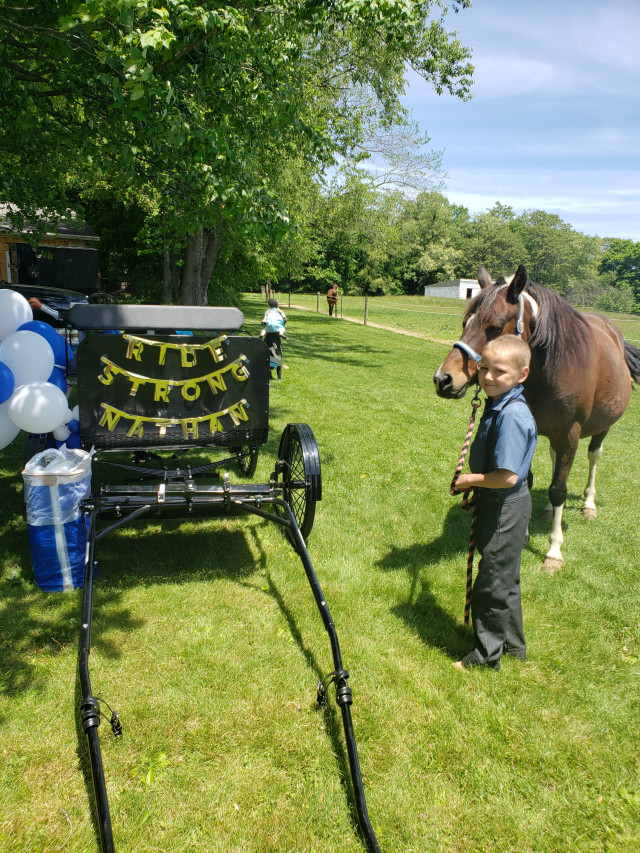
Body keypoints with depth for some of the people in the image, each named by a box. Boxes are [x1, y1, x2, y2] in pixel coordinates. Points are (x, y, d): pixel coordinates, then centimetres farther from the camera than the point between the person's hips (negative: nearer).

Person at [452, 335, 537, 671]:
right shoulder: (496, 405, 3)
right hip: (499, 506, 10)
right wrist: (473, 483, 4)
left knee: (493, 585, 7)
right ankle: (513, 646, 42)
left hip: (505, 510, -10)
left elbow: (508, 476, -31)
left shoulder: (512, 415, -27)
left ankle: (487, 655, 25)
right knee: (505, 580, 24)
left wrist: (471, 480, -18)